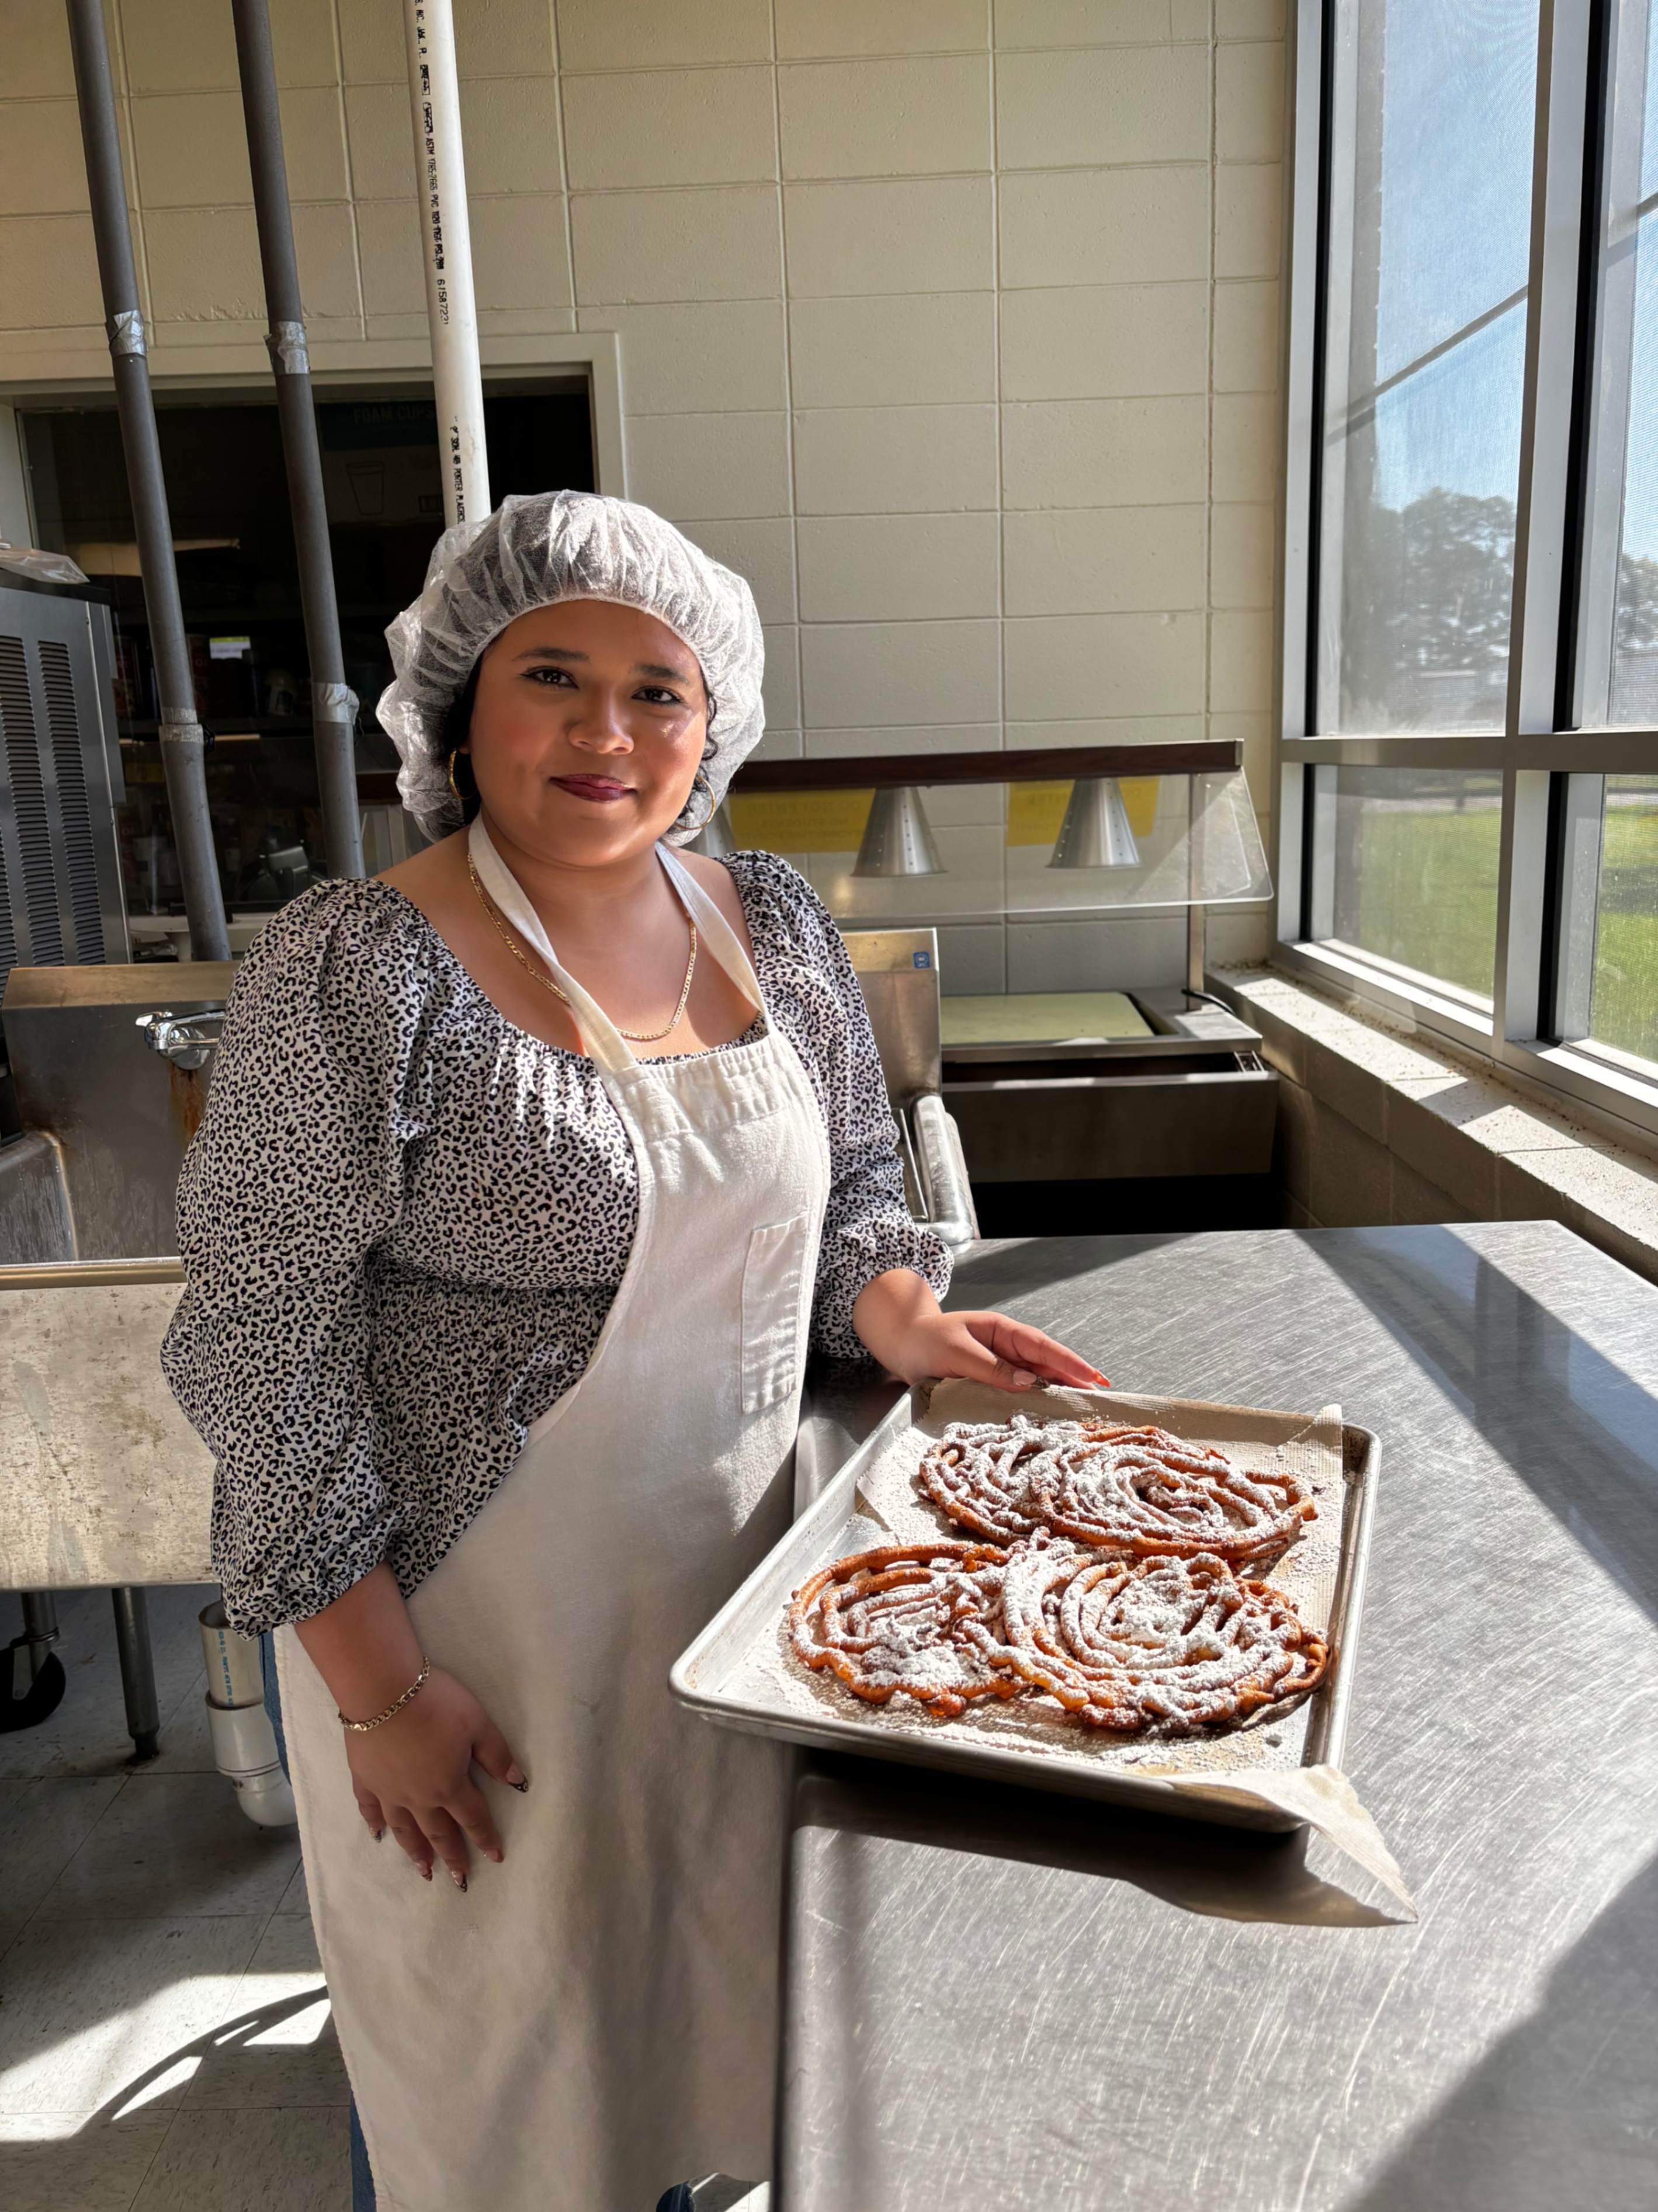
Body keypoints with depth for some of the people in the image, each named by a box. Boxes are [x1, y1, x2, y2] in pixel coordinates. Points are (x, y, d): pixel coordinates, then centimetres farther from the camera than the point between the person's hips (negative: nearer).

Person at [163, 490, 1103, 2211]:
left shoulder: (771, 923, -1)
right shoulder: (354, 973, -20)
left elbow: (846, 1185, 12)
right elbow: (265, 1352, -17)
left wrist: (898, 1317, -8)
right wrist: (378, 1688, -15)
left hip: (733, 1555, 6)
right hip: (473, 1608, -5)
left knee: (715, 1961, 27)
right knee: (506, 2020, 18)